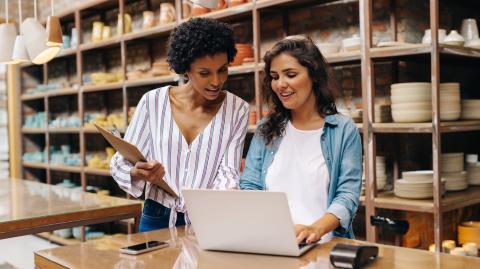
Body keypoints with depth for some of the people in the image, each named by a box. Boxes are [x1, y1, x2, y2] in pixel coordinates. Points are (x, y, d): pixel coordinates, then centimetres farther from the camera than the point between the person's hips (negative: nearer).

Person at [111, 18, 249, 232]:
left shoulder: (237, 110, 0)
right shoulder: (153, 101, -2)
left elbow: (228, 172, -4)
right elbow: (120, 163, 3)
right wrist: (137, 174, -20)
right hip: (157, 220, 1)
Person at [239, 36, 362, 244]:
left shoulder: (344, 130, 5)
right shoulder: (266, 130, 15)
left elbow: (347, 194, -3)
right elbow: (249, 186, 10)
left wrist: (316, 229, -23)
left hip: (324, 246, -2)